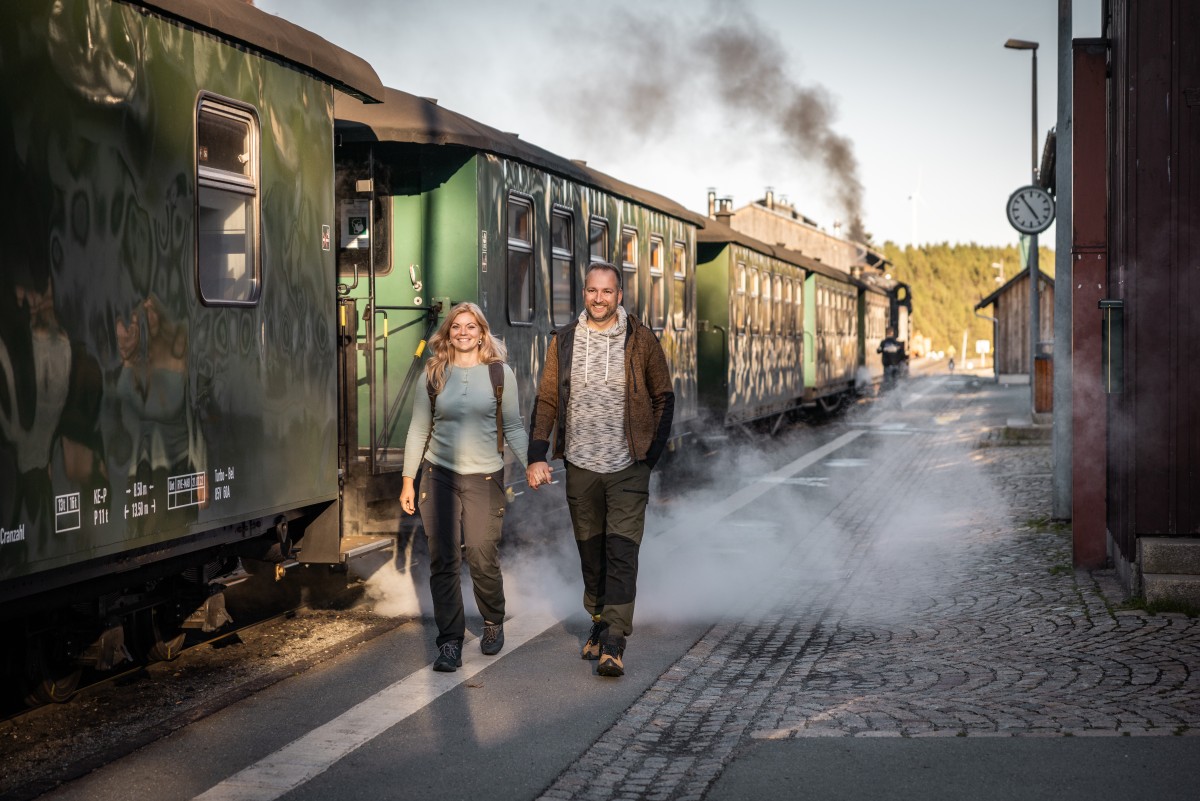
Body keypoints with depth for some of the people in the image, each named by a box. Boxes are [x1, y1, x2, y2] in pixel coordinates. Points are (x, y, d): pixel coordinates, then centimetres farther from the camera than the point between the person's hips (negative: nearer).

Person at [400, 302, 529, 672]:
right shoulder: (434, 374, 7)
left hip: (485, 477, -1)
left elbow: (513, 427, 7)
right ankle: (449, 641, 4)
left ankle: (494, 624, 21)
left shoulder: (500, 373, 4)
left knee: (483, 558, -5)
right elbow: (418, 430, 10)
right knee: (443, 560, -3)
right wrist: (408, 479, 6)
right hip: (440, 475, 1)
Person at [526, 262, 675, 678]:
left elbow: (664, 398, 7)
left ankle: (613, 643, -11)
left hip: (628, 468, -3)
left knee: (621, 552, -9)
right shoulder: (564, 341, 5)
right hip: (581, 466, 3)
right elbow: (547, 400, 7)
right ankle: (598, 622, 27)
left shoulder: (641, 340, -1)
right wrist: (536, 456, -2)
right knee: (590, 552, 11)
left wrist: (652, 453, 1)